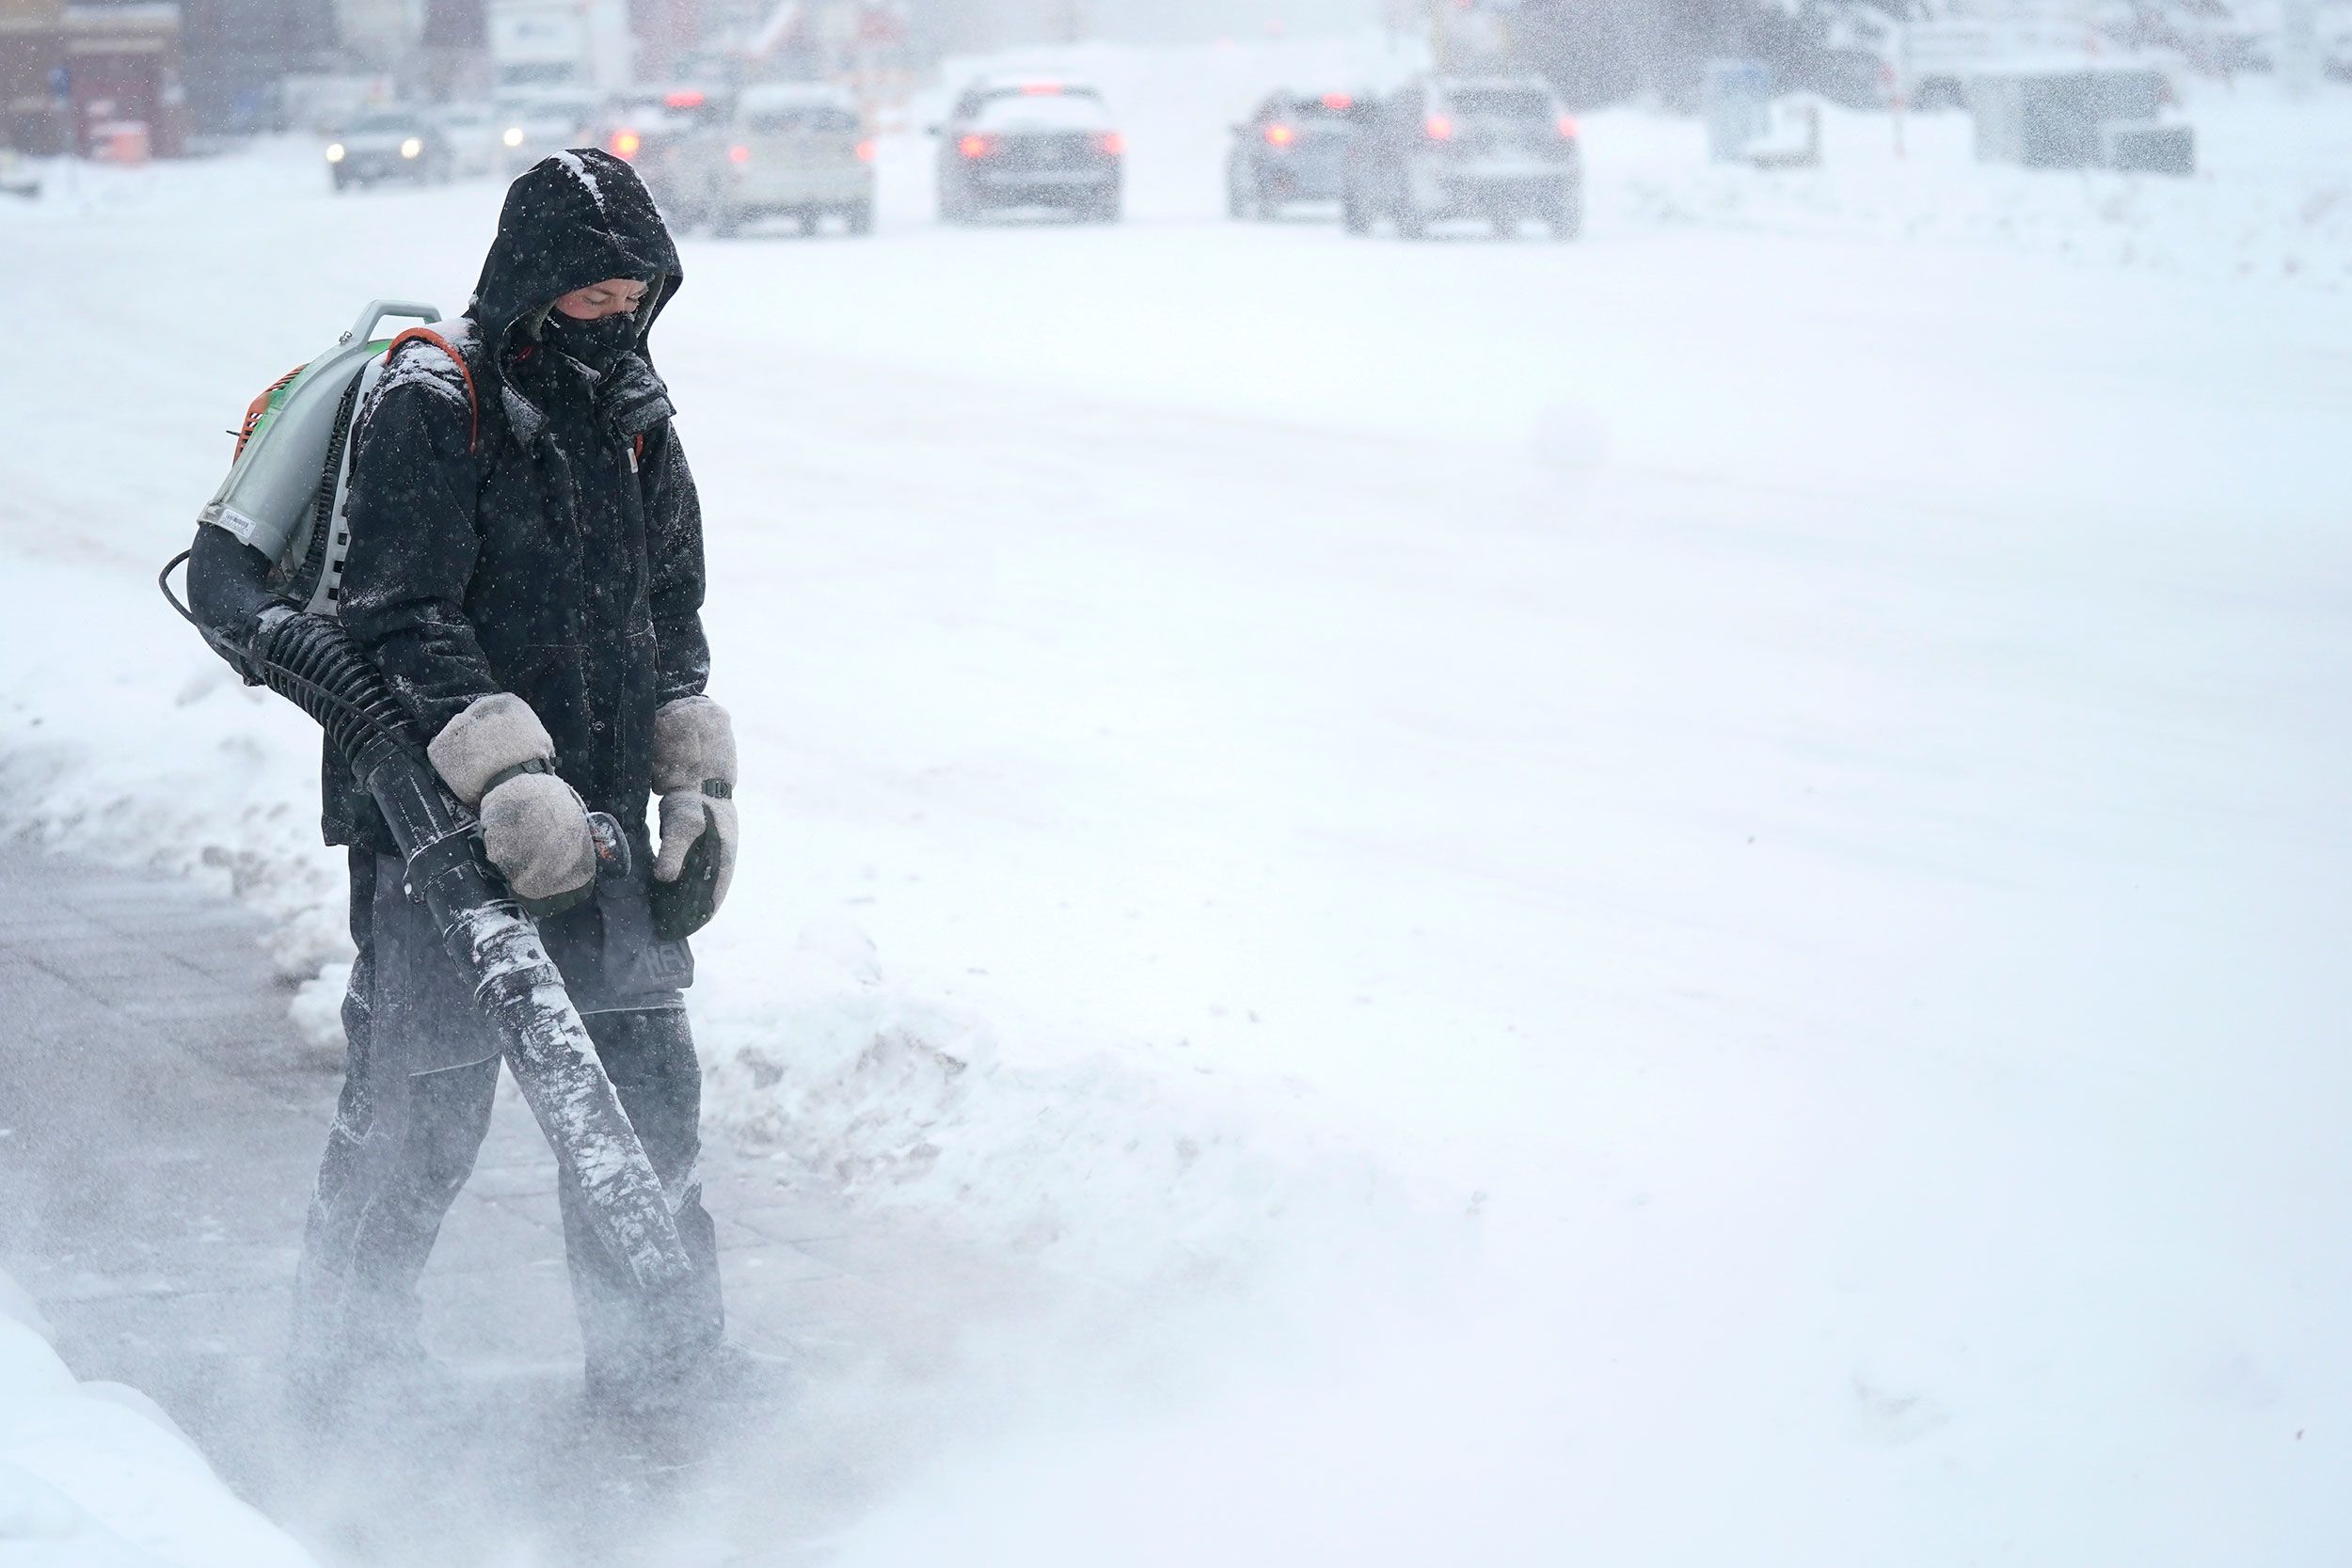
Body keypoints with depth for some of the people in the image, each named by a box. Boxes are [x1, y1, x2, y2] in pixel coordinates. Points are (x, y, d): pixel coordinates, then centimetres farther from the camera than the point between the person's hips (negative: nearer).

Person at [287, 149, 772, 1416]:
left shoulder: (635, 420, 12)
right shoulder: (430, 406, -12)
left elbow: (673, 626, 21)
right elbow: (403, 623, -19)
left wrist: (700, 789, 11)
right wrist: (510, 779, -27)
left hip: (597, 816, 7)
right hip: (438, 815, -7)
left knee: (646, 1077, 5)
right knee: (423, 1089, -2)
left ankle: (663, 1355, 16)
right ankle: (347, 1345, 16)